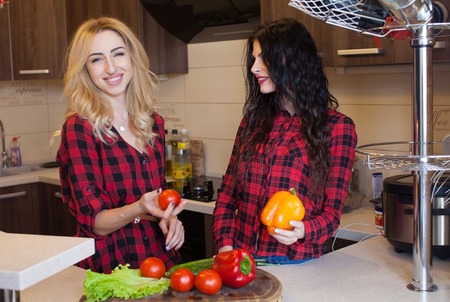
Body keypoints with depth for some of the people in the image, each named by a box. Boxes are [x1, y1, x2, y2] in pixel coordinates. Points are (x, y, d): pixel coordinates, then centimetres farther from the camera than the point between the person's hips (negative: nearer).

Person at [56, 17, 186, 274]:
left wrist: (169, 217, -3)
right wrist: (138, 209, -28)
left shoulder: (154, 123, 5)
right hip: (109, 269, -4)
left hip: (161, 258, 4)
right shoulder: (79, 128, -10)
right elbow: (93, 221, -11)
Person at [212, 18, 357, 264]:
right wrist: (225, 245, -5)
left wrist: (303, 231, -21)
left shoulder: (336, 127, -2)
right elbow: (228, 194, 9)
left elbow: (331, 211, -2)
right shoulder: (253, 120, 8)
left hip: (295, 262, -3)